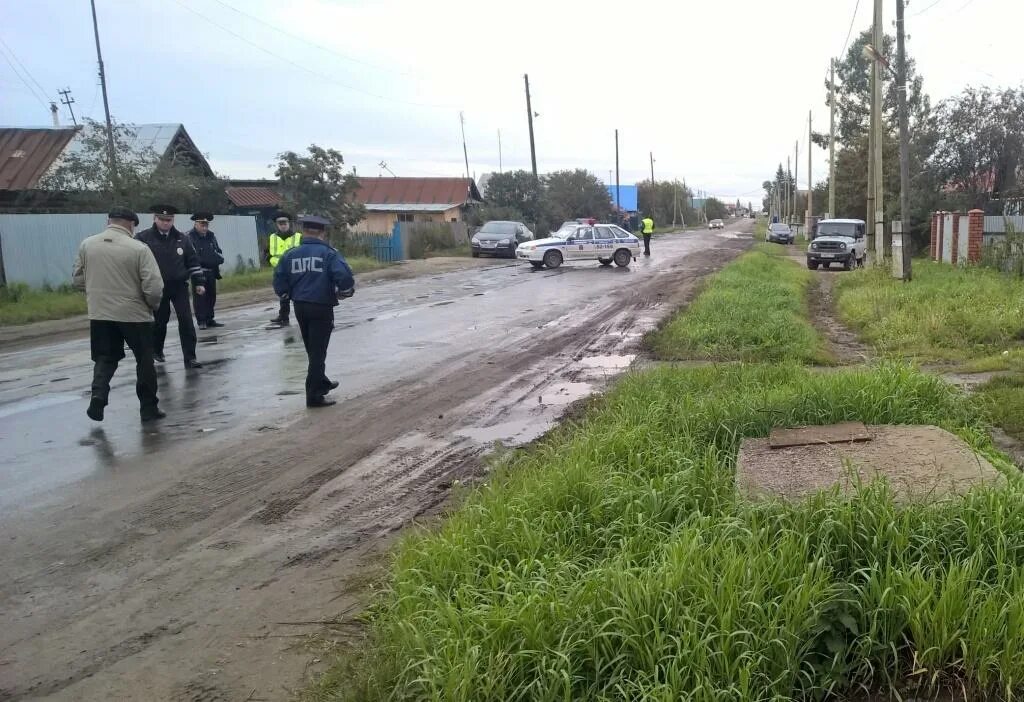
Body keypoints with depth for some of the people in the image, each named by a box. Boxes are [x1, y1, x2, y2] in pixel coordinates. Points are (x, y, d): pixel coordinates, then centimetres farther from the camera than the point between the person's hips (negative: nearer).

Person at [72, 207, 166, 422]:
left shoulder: (87, 245, 1)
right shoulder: (139, 248, -13)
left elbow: (77, 279, 9)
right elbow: (154, 287, -17)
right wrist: (153, 305, 3)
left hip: (99, 314, 3)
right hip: (134, 314, -3)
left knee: (104, 359, 16)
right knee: (144, 361, 12)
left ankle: (98, 395, -7)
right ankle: (148, 408, 18)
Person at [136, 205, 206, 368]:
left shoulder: (182, 239, 5)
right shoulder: (143, 238, -4)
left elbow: (193, 261, 10)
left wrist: (198, 282, 6)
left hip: (179, 286, 2)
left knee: (186, 321, -6)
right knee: (159, 320, 10)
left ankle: (190, 357, -2)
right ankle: (156, 351, 34)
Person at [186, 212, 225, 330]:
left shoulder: (211, 236, 13)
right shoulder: (190, 237, -8)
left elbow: (219, 251, 20)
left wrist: (218, 258, -3)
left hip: (211, 272, 7)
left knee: (211, 296, 11)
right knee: (199, 297, -3)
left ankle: (210, 319, 20)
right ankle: (201, 321, 2)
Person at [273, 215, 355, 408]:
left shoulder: (291, 254, 3)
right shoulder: (328, 253, -8)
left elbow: (279, 282, 1)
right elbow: (344, 276, -20)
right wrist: (346, 291, 0)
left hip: (300, 307, 5)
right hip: (322, 307, -5)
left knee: (312, 350, 22)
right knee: (318, 352, 2)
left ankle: (322, 382, 39)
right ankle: (314, 396, 2)